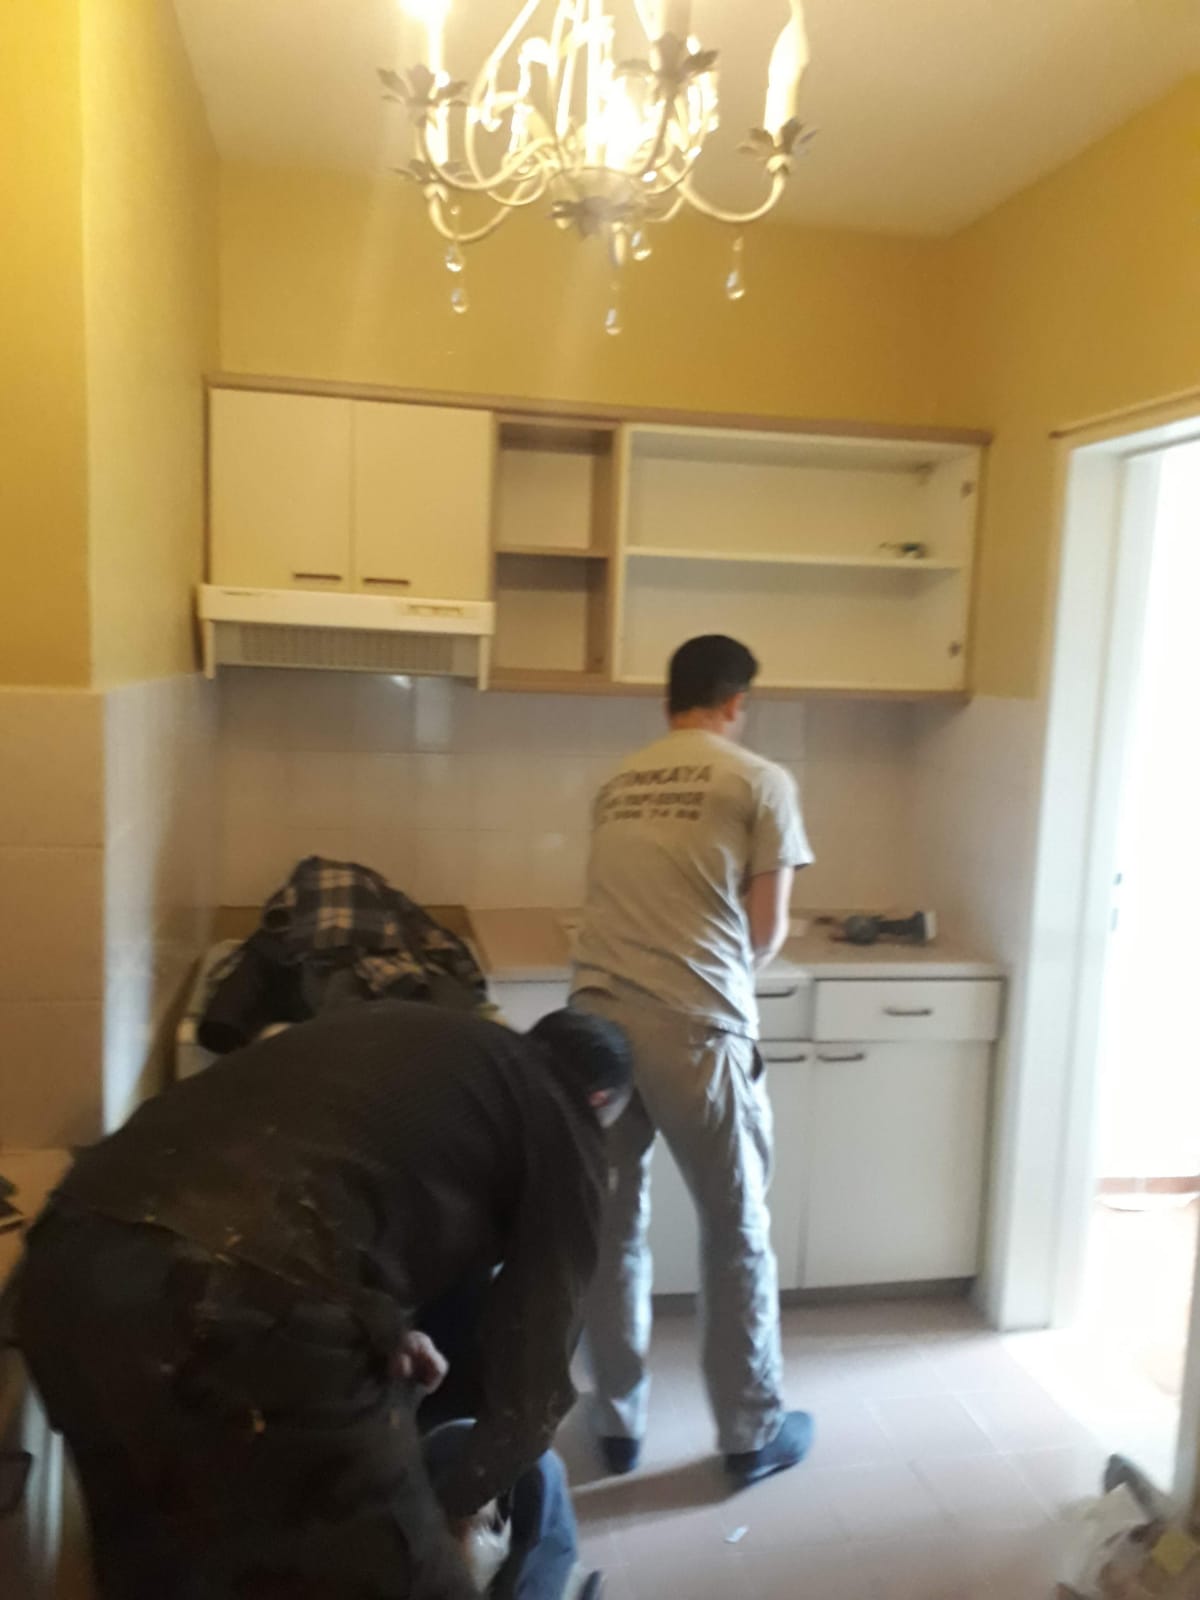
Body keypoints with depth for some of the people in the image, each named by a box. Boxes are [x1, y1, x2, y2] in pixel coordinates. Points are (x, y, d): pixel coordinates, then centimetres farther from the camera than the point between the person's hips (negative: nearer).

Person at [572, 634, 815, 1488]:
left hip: (600, 1018, 5)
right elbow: (767, 929, -1)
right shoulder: (761, 781, 0)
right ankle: (752, 1431, 28)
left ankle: (618, 1423, 31)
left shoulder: (618, 782, 15)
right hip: (697, 1028, -4)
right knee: (738, 1229, 13)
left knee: (613, 1224, 17)